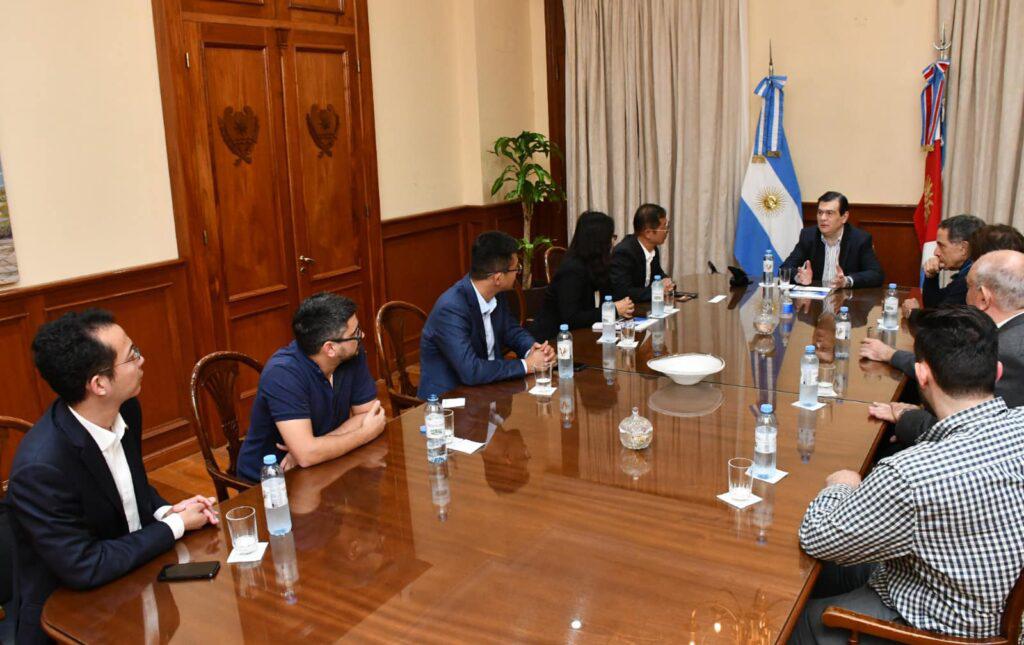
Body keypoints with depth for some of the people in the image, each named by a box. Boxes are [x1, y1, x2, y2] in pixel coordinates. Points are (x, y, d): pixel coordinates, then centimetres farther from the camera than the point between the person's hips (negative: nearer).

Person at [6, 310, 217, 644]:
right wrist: (174, 526, -16)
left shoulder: (125, 409, -7)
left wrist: (166, 511, -7)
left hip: (133, 576, 6)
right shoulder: (41, 466, -28)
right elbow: (84, 568, -22)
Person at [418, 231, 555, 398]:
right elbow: (470, 372, -30)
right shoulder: (451, 309, -25)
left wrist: (533, 349, -7)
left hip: (484, 387, 7)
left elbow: (512, 330, 13)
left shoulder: (495, 294, -3)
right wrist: (526, 365, -21)